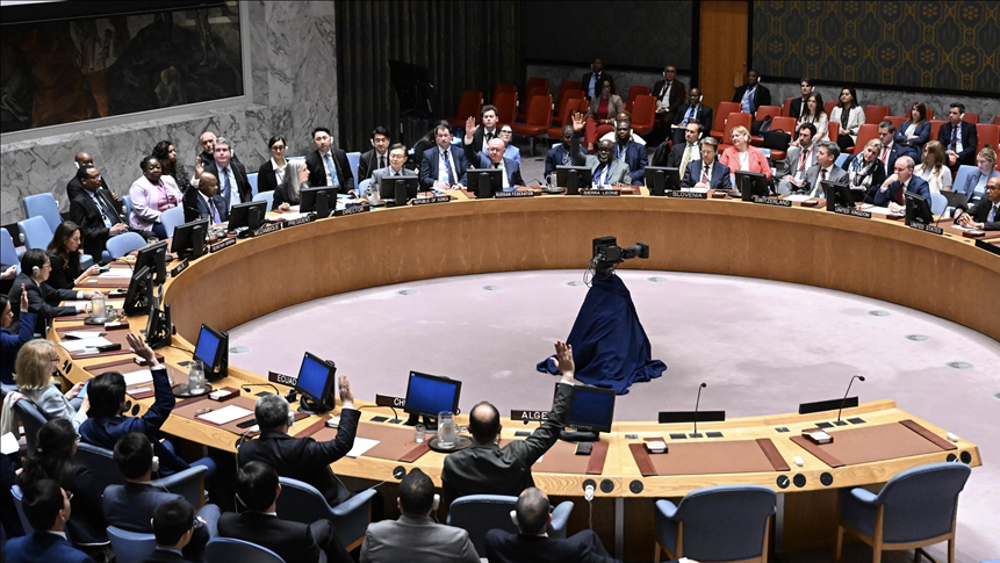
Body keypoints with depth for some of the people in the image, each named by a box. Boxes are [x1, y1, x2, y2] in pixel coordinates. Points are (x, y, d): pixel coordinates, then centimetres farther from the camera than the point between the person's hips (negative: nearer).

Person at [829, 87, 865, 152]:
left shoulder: (858, 109, 8)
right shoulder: (836, 109, 21)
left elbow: (861, 128, 4)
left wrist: (849, 131, -11)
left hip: (851, 136, -2)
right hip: (837, 134, 2)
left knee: (842, 141, -38)